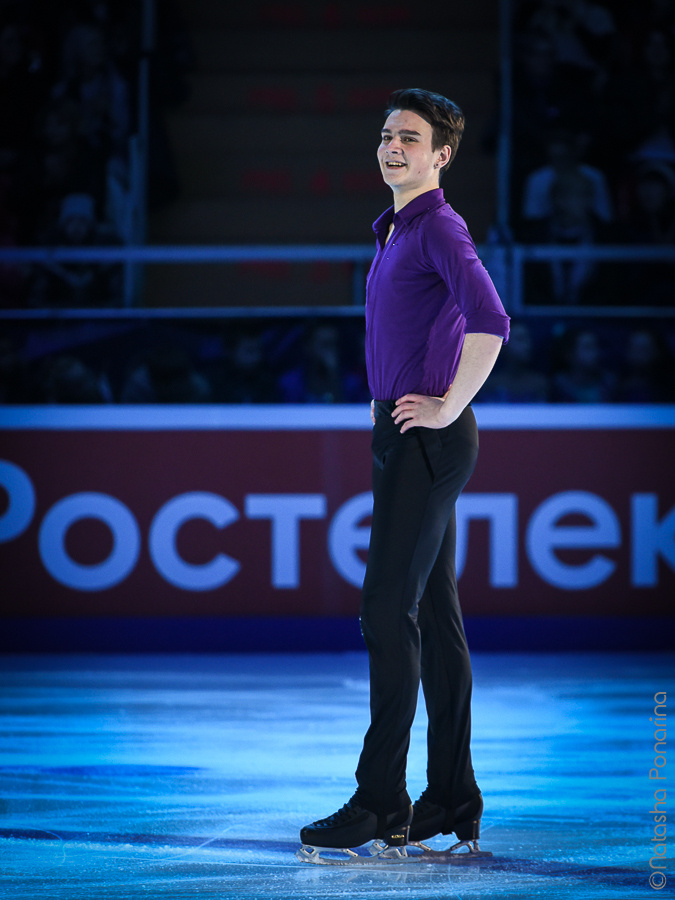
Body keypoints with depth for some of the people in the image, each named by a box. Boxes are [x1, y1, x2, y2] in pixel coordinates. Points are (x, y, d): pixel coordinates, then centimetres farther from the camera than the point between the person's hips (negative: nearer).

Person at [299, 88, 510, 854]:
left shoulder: (440, 229, -13)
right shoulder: (395, 232, 18)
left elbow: (489, 323, -28)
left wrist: (448, 406, -20)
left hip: (426, 441, -10)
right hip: (403, 439, 10)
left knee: (389, 612, -12)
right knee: (434, 617, 9)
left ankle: (380, 800, -10)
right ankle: (452, 800, 11)